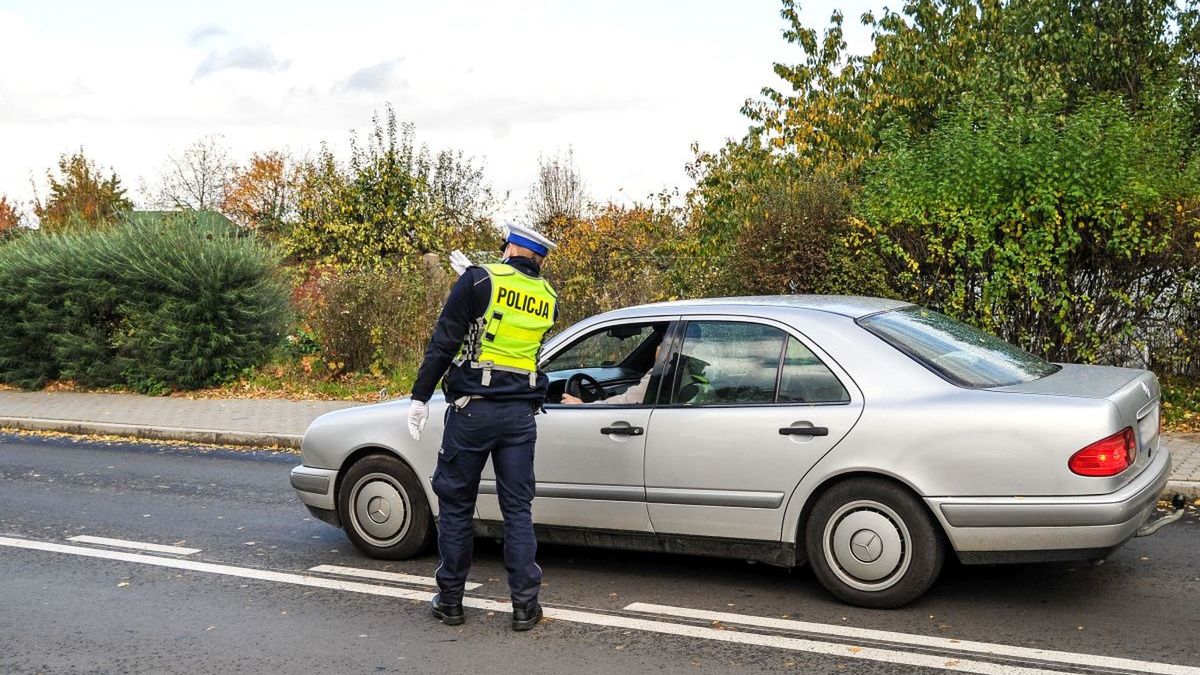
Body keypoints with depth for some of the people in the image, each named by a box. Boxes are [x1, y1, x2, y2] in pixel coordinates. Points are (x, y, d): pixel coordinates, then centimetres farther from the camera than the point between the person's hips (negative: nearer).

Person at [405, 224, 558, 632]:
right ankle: (525, 605, 8)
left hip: (472, 409, -3)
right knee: (518, 509, 8)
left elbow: (444, 342, -8)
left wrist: (420, 397, -3)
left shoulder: (480, 280, -4)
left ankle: (450, 600, 16)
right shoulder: (547, 299, 10)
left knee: (456, 504, 8)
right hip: (521, 414, 3)